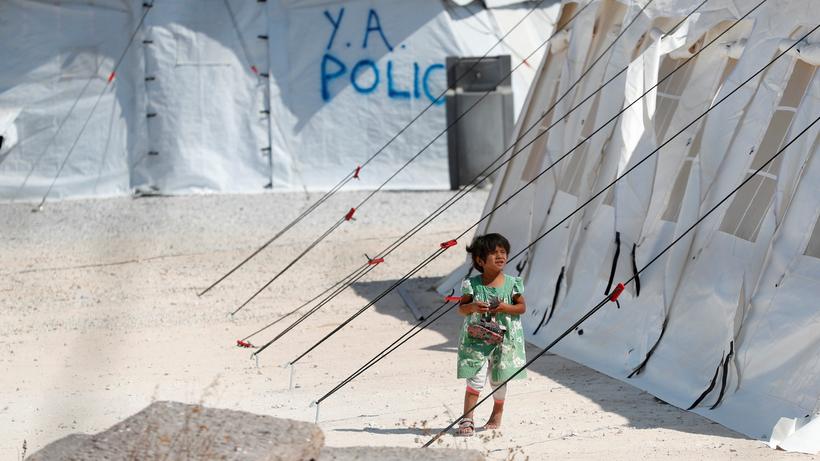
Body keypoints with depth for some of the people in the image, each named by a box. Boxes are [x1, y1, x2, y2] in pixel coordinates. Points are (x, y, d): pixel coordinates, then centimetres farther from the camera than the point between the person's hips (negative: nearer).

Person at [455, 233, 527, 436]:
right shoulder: (472, 284, -5)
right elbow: (461, 309, 0)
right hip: (477, 338, -2)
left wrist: (506, 308, -15)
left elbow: (522, 307, 4)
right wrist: (472, 307, -21)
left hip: (504, 338, 2)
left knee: (499, 379, 11)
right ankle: (467, 418, -9)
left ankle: (497, 415, 30)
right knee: (476, 378, -10)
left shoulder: (512, 283, -2)